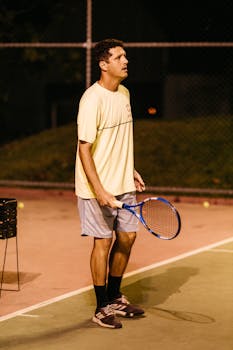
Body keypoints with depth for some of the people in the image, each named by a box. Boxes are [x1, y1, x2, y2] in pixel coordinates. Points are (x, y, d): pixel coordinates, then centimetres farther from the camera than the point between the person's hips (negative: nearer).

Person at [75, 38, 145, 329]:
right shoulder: (92, 100, -18)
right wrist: (99, 191, -25)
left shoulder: (124, 93, 8)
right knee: (103, 241, -1)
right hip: (99, 187, -8)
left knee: (127, 236, 12)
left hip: (124, 184, 8)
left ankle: (115, 297, 29)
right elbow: (84, 149, -20)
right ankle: (102, 308, 11)